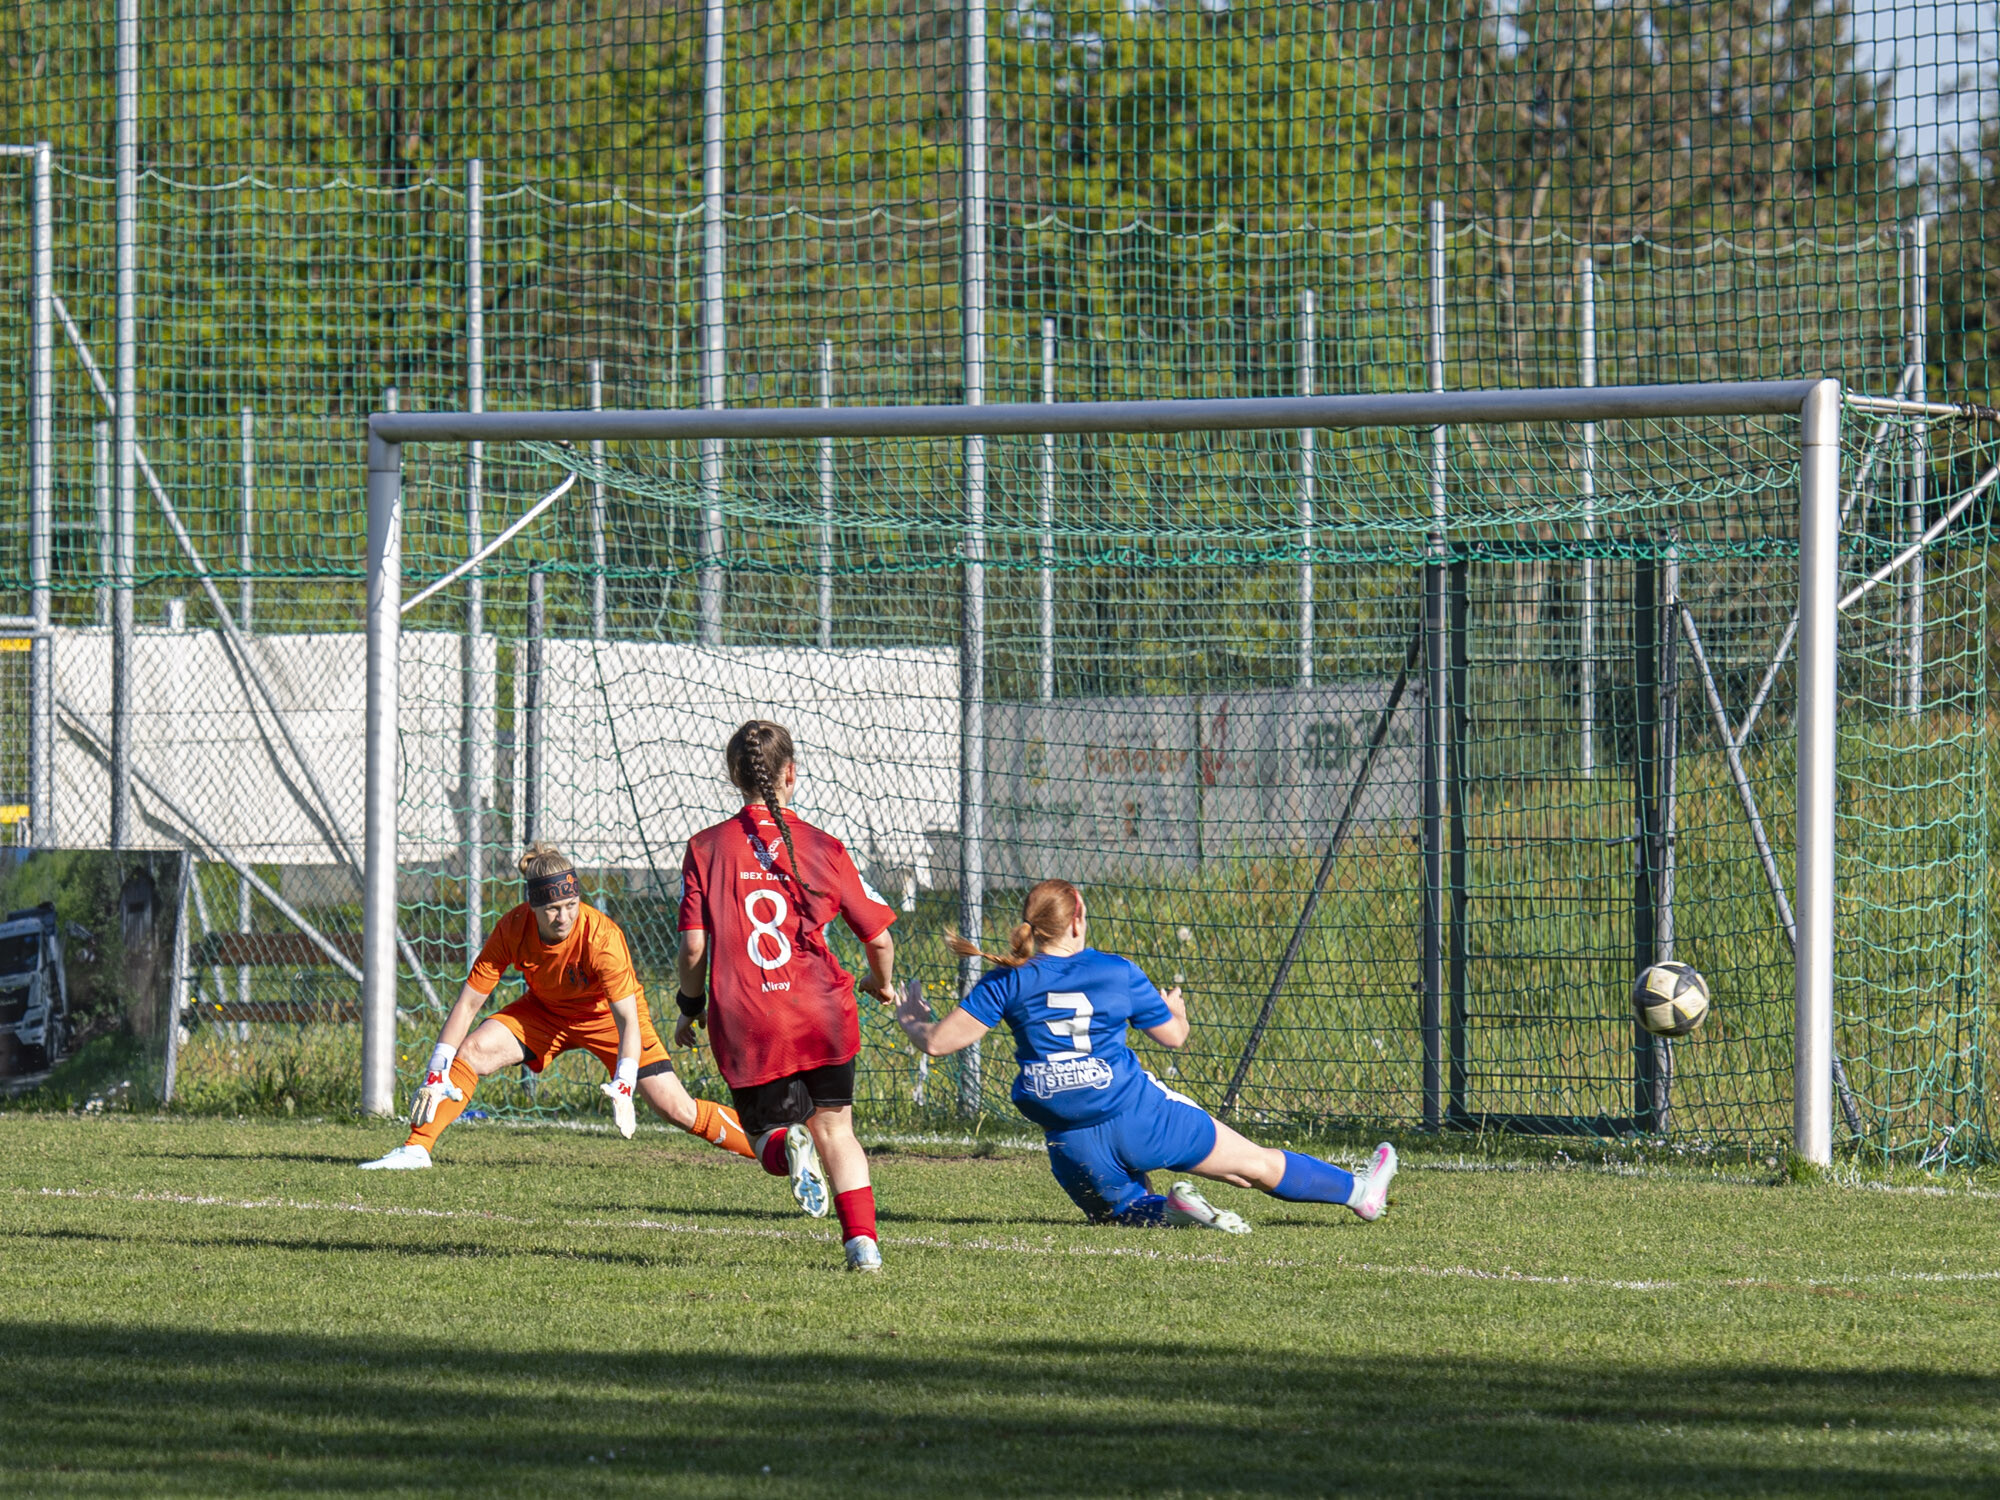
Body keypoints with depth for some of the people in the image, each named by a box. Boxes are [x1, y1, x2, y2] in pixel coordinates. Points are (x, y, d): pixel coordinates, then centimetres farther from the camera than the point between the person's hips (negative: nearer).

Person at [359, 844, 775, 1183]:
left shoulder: (602, 937, -35)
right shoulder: (513, 929, -26)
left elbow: (628, 1020, -36)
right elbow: (469, 1001, -19)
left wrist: (622, 1089, -48)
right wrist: (435, 1074, -24)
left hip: (606, 1015, -3)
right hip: (545, 1011, 3)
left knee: (676, 1107, -11)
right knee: (472, 1052, -19)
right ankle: (416, 1148, -9)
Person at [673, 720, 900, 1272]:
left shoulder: (705, 849, 0)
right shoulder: (823, 849, 2)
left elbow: (693, 946, -4)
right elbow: (879, 939, 5)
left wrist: (690, 1008, 14)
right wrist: (882, 984, 27)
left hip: (743, 1023, -1)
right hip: (820, 1017, 1)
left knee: (769, 1137, 15)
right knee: (835, 1127, 19)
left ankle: (789, 1146, -22)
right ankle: (862, 1240, 2)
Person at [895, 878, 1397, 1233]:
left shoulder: (1009, 982, -2)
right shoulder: (1118, 973, -1)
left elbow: (937, 1042, -4)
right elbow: (1173, 1035, 13)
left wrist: (912, 1021, 19)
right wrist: (1176, 1010, 37)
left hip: (1073, 1146, 1)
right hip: (1137, 1115, -1)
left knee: (1120, 1208, 24)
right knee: (1257, 1162, 13)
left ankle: (1170, 1210, -10)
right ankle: (1360, 1193, 24)